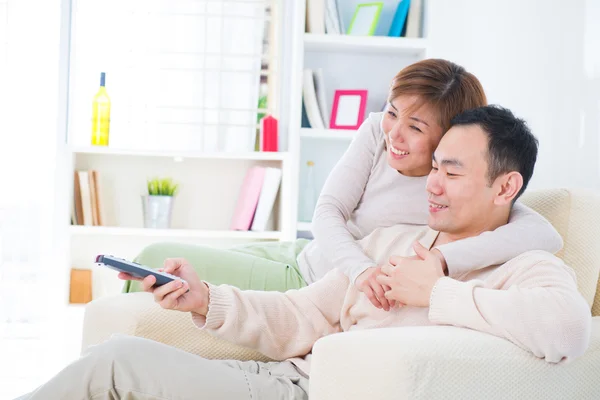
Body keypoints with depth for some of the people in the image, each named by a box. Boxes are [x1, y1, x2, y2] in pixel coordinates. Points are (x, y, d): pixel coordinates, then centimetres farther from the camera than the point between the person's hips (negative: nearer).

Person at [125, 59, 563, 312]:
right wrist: (361, 267, -35)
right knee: (156, 257, 9)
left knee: (161, 262, -6)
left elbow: (546, 235, -39)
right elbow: (327, 212, -13)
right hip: (303, 255, 6)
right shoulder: (377, 132, -9)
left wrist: (440, 258, -49)